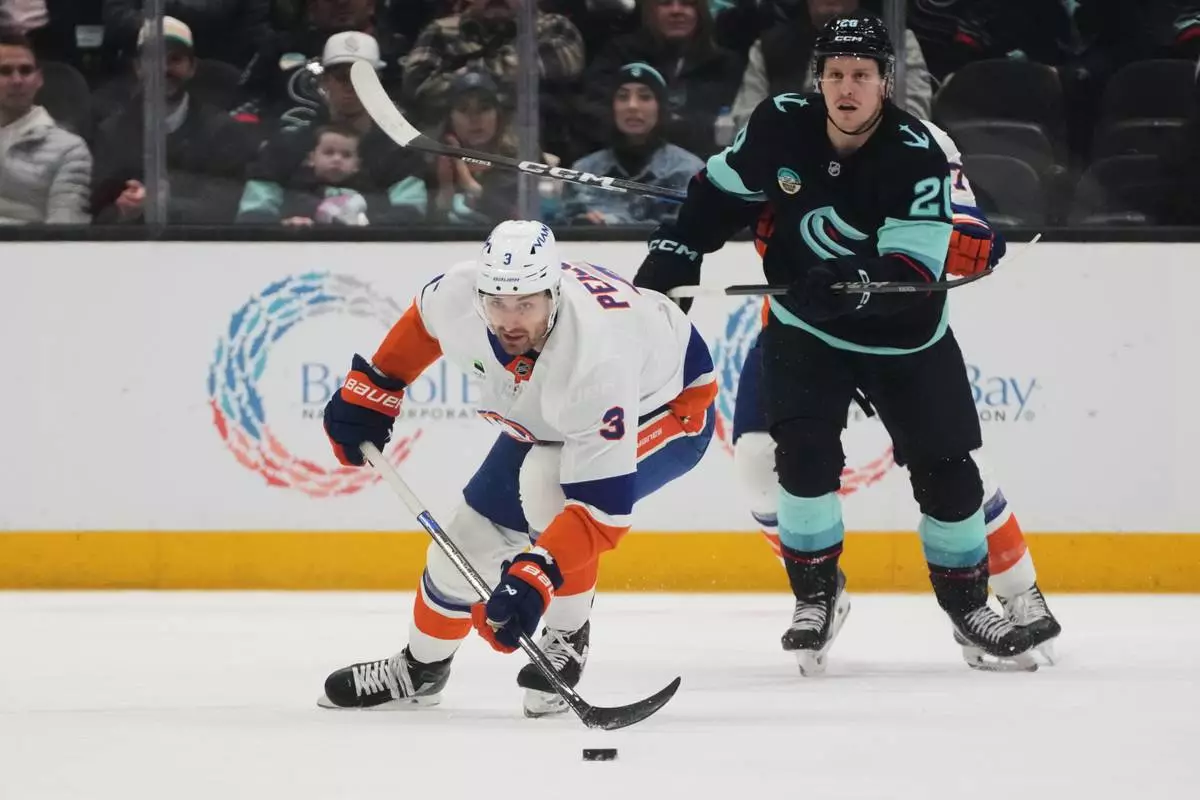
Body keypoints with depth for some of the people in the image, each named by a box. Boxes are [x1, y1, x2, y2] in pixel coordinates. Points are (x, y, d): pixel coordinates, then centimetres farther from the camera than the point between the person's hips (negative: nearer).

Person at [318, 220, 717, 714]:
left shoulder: (597, 360, -44)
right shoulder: (461, 294, -29)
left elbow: (603, 504, -43)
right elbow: (423, 322, -1)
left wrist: (535, 576, -50)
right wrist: (370, 389, 2)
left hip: (667, 409, -7)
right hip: (549, 418, 7)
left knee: (547, 482, -34)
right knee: (475, 535, 4)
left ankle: (567, 641, -13)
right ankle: (422, 668, 31)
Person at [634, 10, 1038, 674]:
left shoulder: (916, 156, -25)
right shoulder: (781, 126, -15)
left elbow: (916, 272, -32)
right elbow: (722, 190, 4)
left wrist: (857, 281, -49)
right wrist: (674, 253, -2)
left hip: (903, 337, -1)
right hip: (805, 327, 1)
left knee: (946, 471, 0)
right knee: (805, 455, -16)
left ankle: (966, 601, 20)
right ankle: (817, 594, 3)